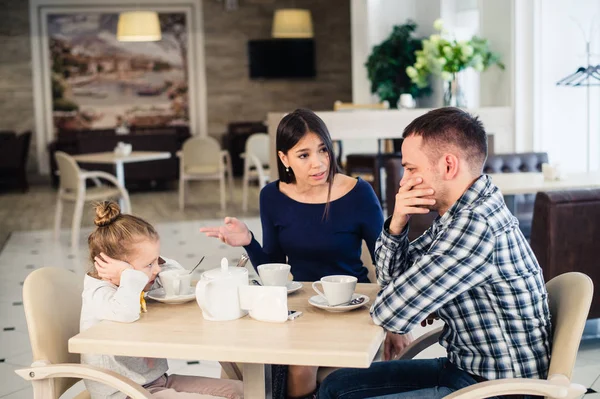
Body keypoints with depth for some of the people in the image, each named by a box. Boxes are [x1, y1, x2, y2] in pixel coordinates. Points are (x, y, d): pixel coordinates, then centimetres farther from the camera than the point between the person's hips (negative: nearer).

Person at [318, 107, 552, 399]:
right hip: (466, 367, 9)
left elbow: (391, 314, -25)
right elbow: (391, 276, 12)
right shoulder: (461, 213, 4)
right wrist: (397, 224, -7)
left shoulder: (476, 226, -27)